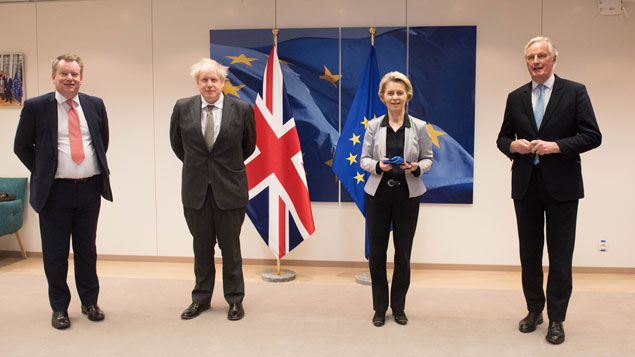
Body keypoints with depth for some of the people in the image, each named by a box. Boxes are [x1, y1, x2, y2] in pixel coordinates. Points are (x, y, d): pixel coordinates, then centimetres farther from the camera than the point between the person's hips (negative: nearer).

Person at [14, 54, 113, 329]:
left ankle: (90, 302, 28)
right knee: (56, 252, 7)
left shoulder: (95, 105, 6)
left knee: (87, 249, 13)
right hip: (55, 191, -2)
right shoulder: (35, 107, -2)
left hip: (90, 189, 2)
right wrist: (42, 174, 1)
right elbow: (22, 147, 5)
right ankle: (59, 307, 23)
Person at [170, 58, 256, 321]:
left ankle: (235, 299, 23)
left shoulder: (242, 109, -6)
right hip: (196, 189, 2)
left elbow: (249, 145, 9)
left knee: (230, 247, 7)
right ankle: (201, 298, 29)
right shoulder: (182, 108, -1)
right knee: (201, 248, 13)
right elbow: (176, 144, 15)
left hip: (229, 188, -2)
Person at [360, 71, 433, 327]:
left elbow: (428, 158, 7)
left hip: (407, 195, 0)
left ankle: (399, 307, 26)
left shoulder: (419, 127, 1)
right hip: (378, 193, 1)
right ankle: (380, 307, 22)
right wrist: (378, 165, -18)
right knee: (376, 252, 6)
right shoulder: (373, 126, 2)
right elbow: (363, 159, 3)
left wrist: (417, 167, -15)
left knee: (403, 252, 8)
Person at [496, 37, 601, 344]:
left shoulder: (575, 92, -1)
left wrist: (556, 146, -19)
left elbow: (592, 136, -6)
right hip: (526, 185, 3)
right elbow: (503, 137, 13)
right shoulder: (516, 97, 9)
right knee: (529, 253, 12)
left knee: (560, 256, 3)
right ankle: (534, 310, 29)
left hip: (561, 186, -3)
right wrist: (513, 145, -9)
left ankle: (556, 319, 18)